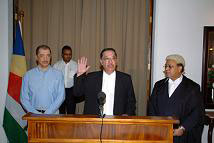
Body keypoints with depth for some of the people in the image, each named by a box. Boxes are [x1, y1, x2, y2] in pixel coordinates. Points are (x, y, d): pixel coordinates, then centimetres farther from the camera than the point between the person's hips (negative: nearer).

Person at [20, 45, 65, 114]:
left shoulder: (58, 74, 4)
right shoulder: (28, 75, 6)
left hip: (52, 114, 0)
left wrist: (48, 113, -8)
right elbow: (24, 98, 5)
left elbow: (60, 96, 0)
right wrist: (35, 113, -6)